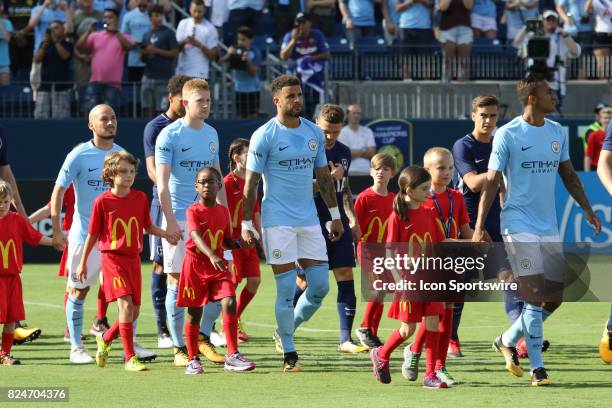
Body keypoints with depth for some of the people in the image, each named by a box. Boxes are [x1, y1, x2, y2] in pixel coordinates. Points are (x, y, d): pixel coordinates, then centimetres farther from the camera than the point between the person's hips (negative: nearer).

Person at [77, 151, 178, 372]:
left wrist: (165, 234, -4)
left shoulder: (140, 198, 4)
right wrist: (83, 262, 6)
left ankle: (105, 339, 33)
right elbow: (92, 234, 2)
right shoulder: (102, 201, -6)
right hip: (112, 257, -5)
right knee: (126, 304, -18)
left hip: (133, 258, 5)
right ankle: (130, 358, -14)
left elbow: (148, 226, 15)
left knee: (134, 311, 7)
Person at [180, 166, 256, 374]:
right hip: (196, 263, -3)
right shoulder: (194, 211, -9)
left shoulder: (223, 211, 6)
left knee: (229, 304, -14)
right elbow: (196, 236, -26)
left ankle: (232, 356, -11)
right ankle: (193, 359, 15)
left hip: (218, 265, 3)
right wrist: (212, 256, -42)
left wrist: (237, 243, -7)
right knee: (194, 312, 4)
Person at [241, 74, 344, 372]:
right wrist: (246, 224, -8)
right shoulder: (264, 136, -7)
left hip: (309, 220, 5)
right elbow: (251, 182, -5)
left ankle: (286, 330, 24)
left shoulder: (314, 133, 9)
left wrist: (335, 215, 16)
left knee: (320, 286, 1)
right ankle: (288, 353, 3)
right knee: (286, 288, -6)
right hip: (277, 221, -5)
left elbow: (324, 177, 17)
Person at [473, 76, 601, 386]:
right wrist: (479, 227, -10)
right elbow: (491, 181, -6)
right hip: (519, 225, -6)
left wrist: (588, 210, 12)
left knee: (555, 297, 6)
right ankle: (537, 367, -6)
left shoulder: (557, 133, 9)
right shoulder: (507, 134, -8)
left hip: (549, 227, 6)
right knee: (534, 295, -11)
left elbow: (568, 175, 19)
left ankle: (507, 340, 25)